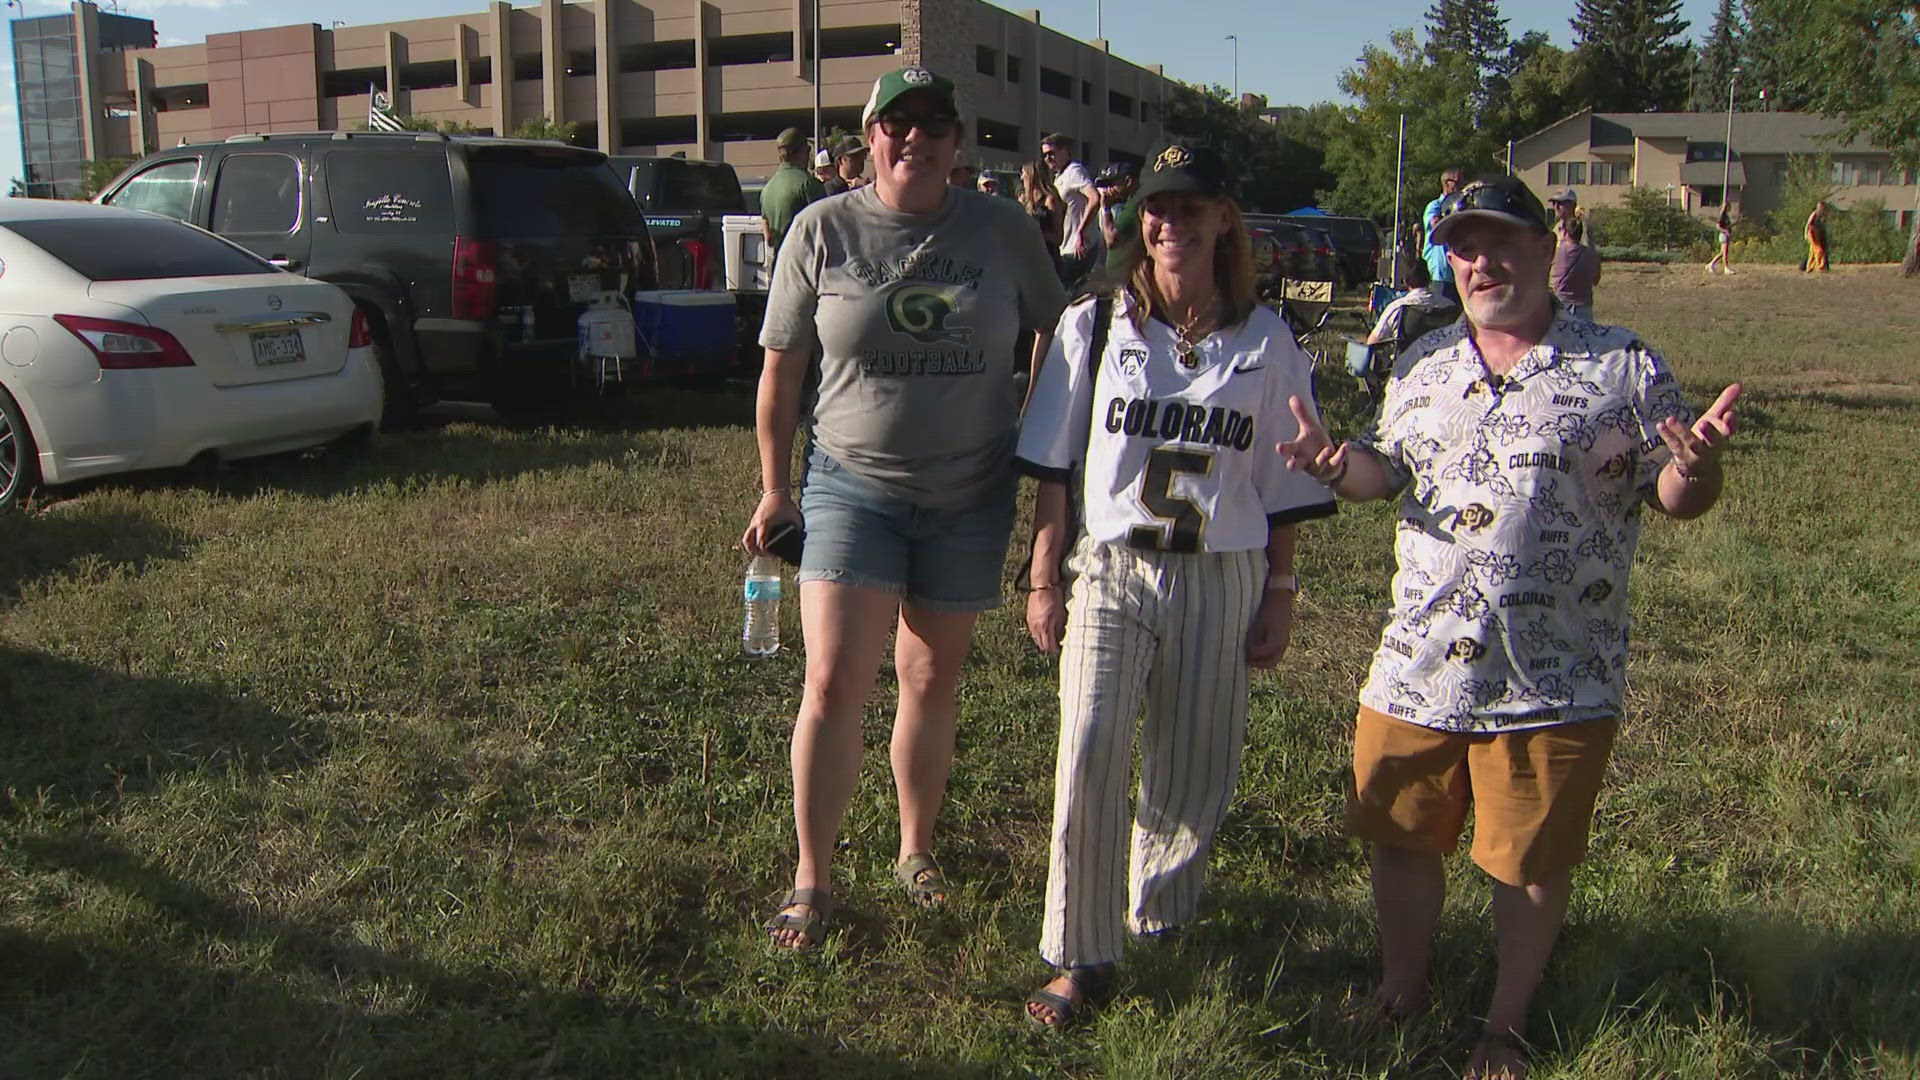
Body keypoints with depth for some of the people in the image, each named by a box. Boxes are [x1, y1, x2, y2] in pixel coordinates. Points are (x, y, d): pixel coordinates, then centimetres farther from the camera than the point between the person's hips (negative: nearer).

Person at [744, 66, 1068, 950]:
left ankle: (916, 852, 33)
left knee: (932, 684, 13)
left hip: (971, 496, 2)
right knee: (833, 683, -9)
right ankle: (811, 880, 8)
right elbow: (781, 369, 2)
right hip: (853, 486, -1)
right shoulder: (823, 229, -4)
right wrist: (774, 488, 2)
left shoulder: (1003, 232, -2)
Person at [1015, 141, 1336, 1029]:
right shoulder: (1094, 325, 2)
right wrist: (1043, 580, 3)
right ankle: (1081, 957, 3)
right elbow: (1054, 470, 5)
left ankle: (1159, 914, 35)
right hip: (1112, 570, -1)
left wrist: (1278, 598, 6)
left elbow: (1284, 488, 8)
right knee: (1088, 761, -14)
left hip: (1221, 580, 1)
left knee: (1196, 773, 8)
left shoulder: (1265, 340, 4)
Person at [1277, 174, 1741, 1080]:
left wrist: (1697, 468, -26)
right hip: (1417, 667, 4)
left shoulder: (1623, 369, -3)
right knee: (1401, 837, 16)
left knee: (1531, 864, 11)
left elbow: (1674, 495, -3)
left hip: (1554, 685, -3)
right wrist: (1340, 464, -2)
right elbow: (1387, 469, 19)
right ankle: (1402, 988, 40)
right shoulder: (1422, 366, 10)